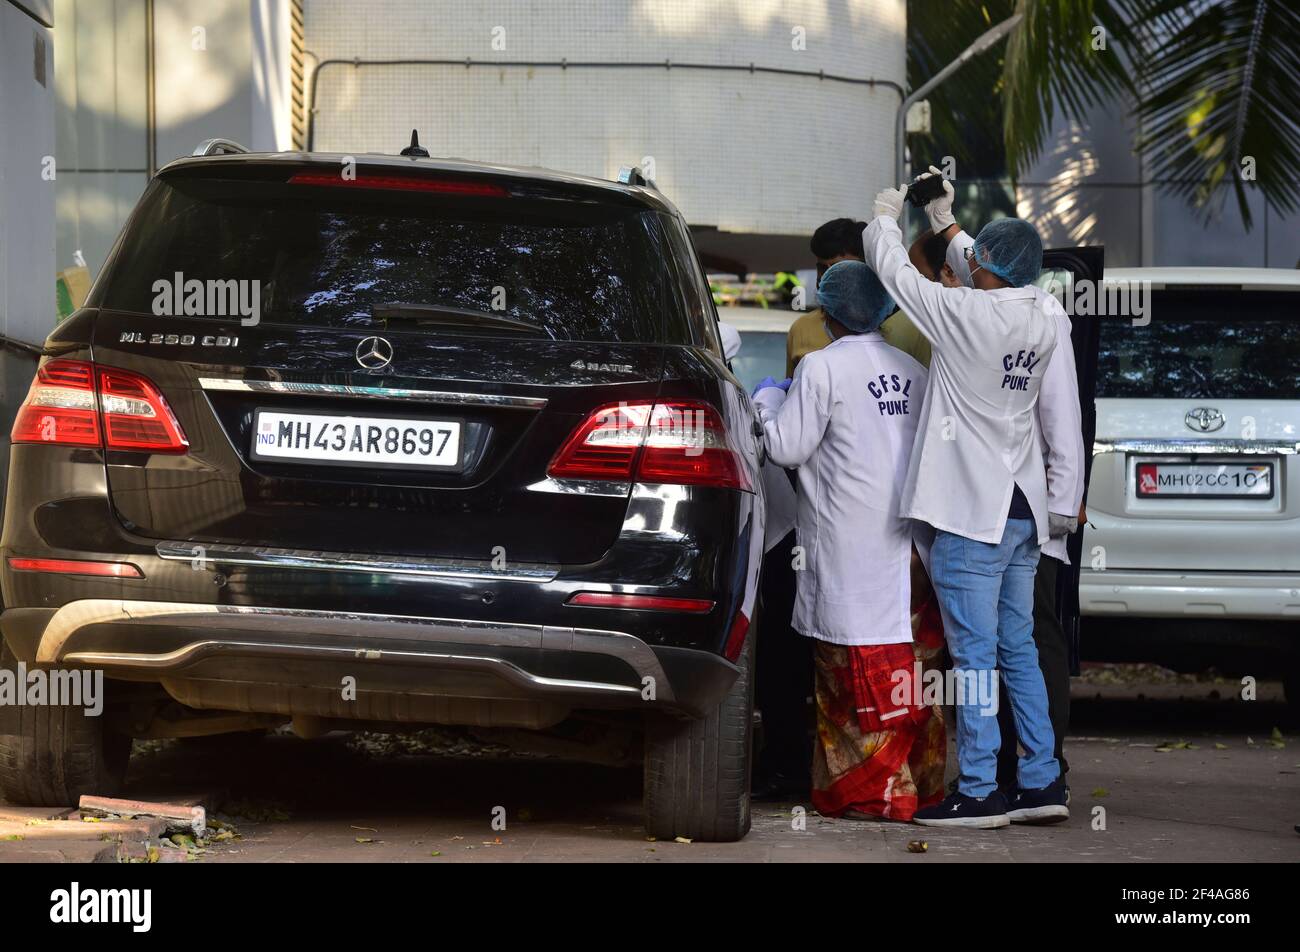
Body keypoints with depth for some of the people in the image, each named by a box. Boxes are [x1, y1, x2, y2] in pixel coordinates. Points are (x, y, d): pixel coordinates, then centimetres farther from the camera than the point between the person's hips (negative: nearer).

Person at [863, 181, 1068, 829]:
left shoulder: (966, 313, -16)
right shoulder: (1040, 327, 5)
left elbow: (895, 272, -3)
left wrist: (885, 218, 17)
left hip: (973, 514, -7)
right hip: (1022, 510, 7)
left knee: (975, 656, -5)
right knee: (1018, 652, 14)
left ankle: (979, 793, -3)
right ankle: (1042, 783, 14)